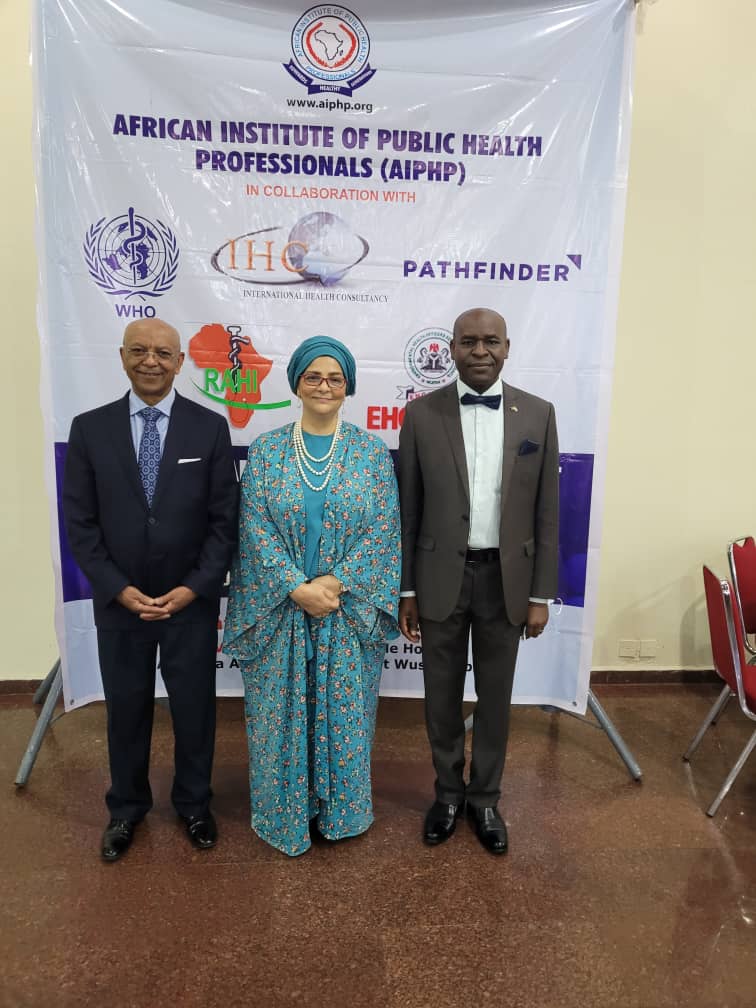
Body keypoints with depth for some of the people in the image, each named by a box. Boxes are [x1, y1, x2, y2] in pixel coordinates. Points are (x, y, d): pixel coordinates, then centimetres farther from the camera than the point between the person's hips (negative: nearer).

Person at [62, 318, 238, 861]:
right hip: (119, 601, 1)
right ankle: (127, 806, 41)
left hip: (192, 600, -1)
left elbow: (224, 519, -5)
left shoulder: (211, 427, -5)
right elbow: (80, 522, -2)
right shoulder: (89, 428, -2)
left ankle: (194, 802, 38)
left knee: (195, 707, 14)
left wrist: (194, 588, -13)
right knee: (126, 709, 17)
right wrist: (119, 589, -11)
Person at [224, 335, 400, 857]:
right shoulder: (266, 450, 0)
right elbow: (255, 527, -5)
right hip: (280, 608, 0)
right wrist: (297, 588, -16)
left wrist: (335, 583, -15)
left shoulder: (372, 452, 0)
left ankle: (340, 809, 35)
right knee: (282, 713, 11)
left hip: (349, 610, 0)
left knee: (345, 712, 12)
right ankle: (286, 810, 33)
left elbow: (382, 530, -5)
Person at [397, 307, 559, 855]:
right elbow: (408, 509, -1)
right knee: (442, 695, 14)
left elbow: (547, 512, 0)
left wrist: (541, 594, -1)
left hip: (506, 577, 1)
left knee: (495, 697, 15)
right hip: (441, 577, 0)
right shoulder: (422, 414, -4)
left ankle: (485, 798, 36)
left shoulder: (538, 414, -2)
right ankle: (449, 792, 37)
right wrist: (405, 590, -1)